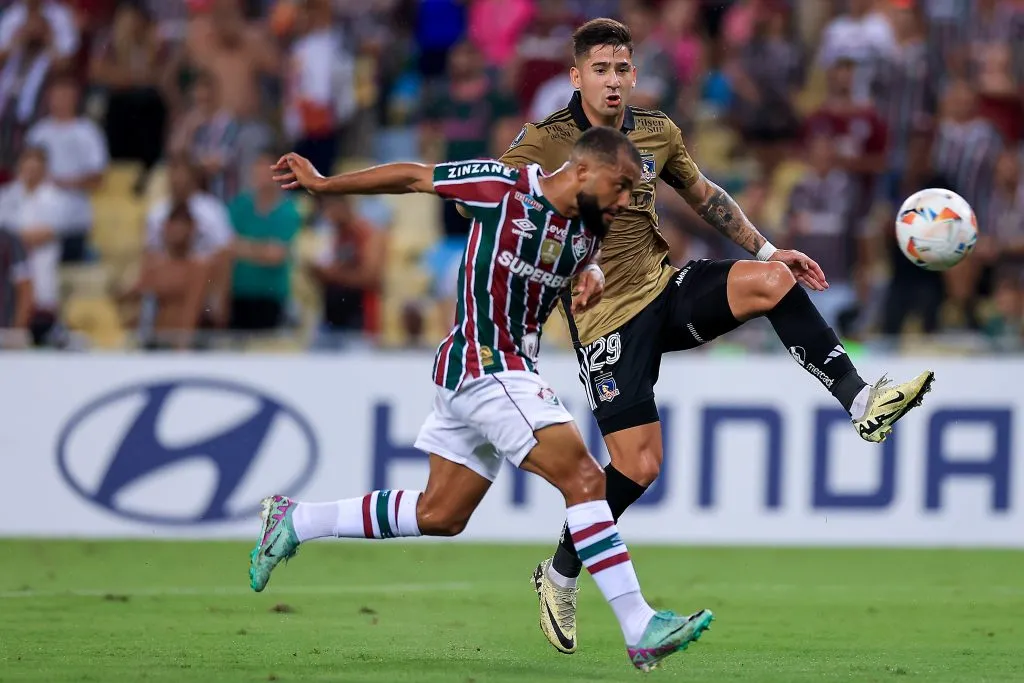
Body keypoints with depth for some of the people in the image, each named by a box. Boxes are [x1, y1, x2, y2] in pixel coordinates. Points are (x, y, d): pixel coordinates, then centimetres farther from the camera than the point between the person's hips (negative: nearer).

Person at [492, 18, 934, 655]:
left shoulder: (658, 133, 5)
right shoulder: (544, 142, -10)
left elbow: (705, 195, 21)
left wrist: (766, 249, 17)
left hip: (666, 289, 5)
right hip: (607, 317, -5)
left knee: (774, 281, -23)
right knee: (639, 464, -10)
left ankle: (861, 400, -20)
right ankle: (560, 574, 12)